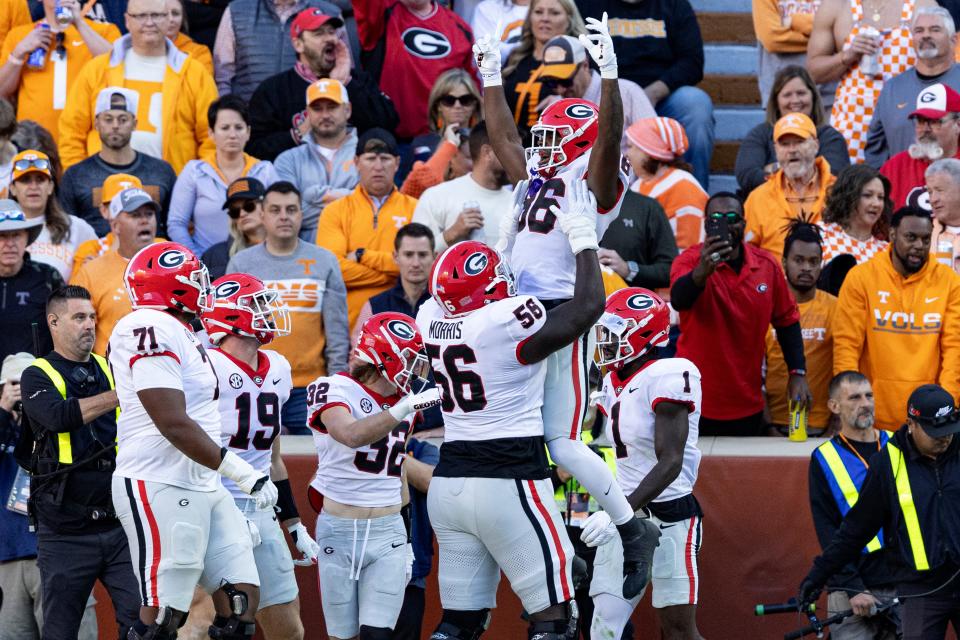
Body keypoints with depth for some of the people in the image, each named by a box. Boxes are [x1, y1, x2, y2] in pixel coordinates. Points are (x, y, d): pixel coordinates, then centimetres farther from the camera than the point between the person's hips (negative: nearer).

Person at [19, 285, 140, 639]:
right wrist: (121, 395, -26)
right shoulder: (38, 376, 1)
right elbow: (59, 416, -19)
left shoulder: (111, 370, 13)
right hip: (66, 532, -3)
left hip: (118, 524, 3)